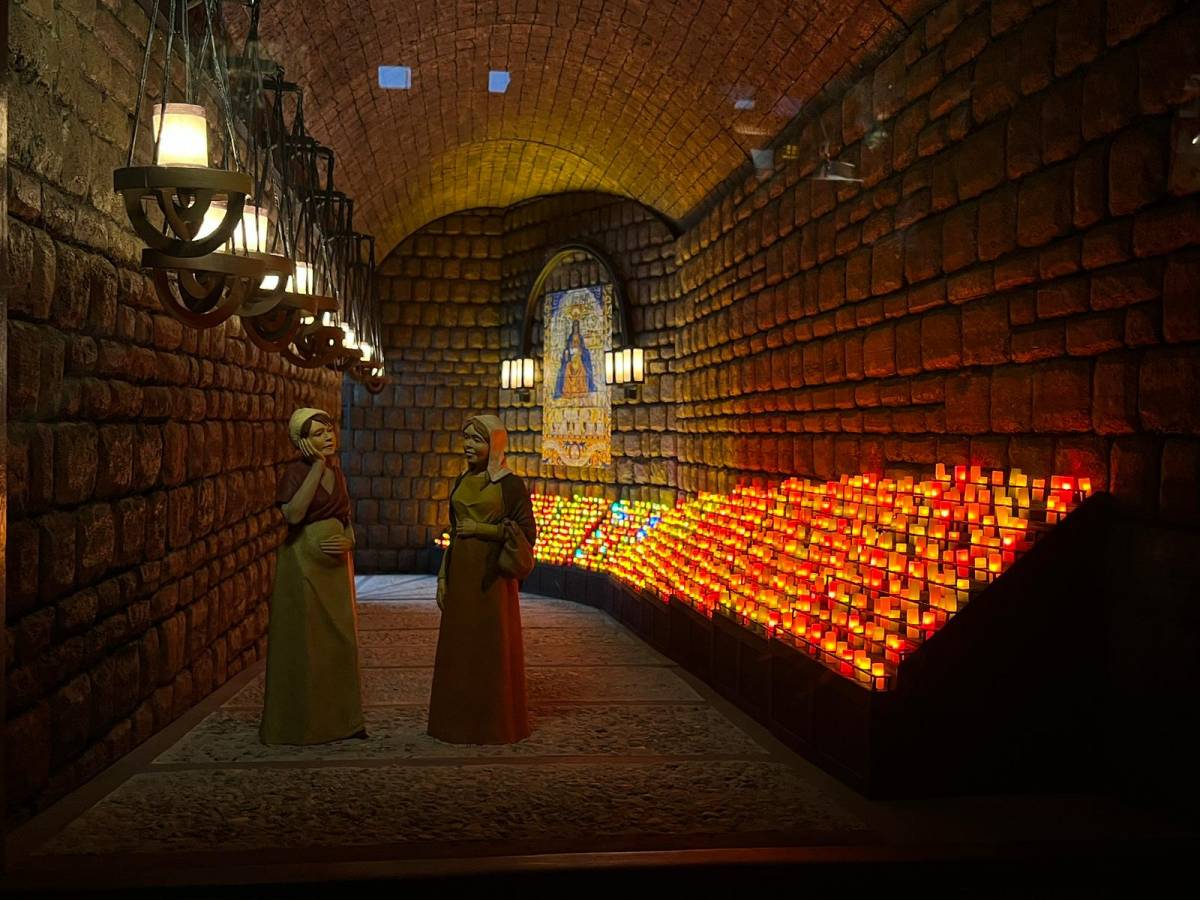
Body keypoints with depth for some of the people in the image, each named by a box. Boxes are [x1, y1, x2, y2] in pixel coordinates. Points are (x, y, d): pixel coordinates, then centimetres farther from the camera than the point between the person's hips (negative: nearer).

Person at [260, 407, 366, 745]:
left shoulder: (338, 474, 10)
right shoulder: (297, 471, -8)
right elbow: (293, 514, -26)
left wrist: (348, 542, -6)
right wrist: (318, 465, -23)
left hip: (336, 565, 6)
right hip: (304, 565, -6)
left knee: (339, 639, 8)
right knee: (303, 642, -1)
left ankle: (339, 718, 20)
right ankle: (298, 723, 11)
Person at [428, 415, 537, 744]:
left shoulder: (509, 484, -6)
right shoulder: (462, 482, 13)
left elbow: (526, 532, -9)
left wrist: (481, 529, -13)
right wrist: (442, 576, 12)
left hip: (492, 576, -6)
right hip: (460, 573, 6)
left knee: (493, 647, 0)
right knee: (457, 646, 10)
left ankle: (496, 724, 13)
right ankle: (458, 721, 21)